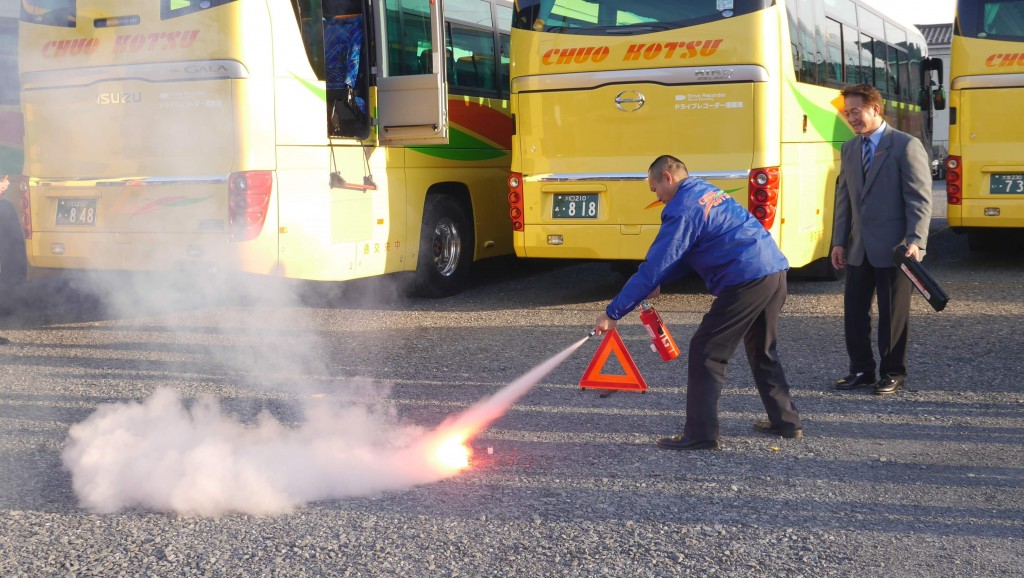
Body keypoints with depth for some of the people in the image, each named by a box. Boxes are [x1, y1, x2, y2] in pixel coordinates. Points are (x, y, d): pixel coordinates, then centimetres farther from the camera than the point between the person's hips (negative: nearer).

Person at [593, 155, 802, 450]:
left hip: (746, 281, -9)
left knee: (705, 352, -1)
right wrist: (658, 284, 19)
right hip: (775, 271, 9)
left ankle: (700, 434, 1)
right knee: (762, 350, 24)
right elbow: (686, 255, 27)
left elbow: (654, 266, -11)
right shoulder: (709, 192, 20)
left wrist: (613, 313, -6)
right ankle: (786, 421, 33)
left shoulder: (683, 209, -9)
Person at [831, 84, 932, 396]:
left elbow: (920, 198, -12)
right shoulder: (849, 148, 12)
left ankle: (893, 373, 17)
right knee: (854, 311, 8)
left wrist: (915, 241, -20)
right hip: (858, 249, 6)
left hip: (892, 249, -6)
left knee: (893, 313, 4)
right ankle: (861, 370, 21)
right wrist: (839, 241, 7)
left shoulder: (906, 146, -9)